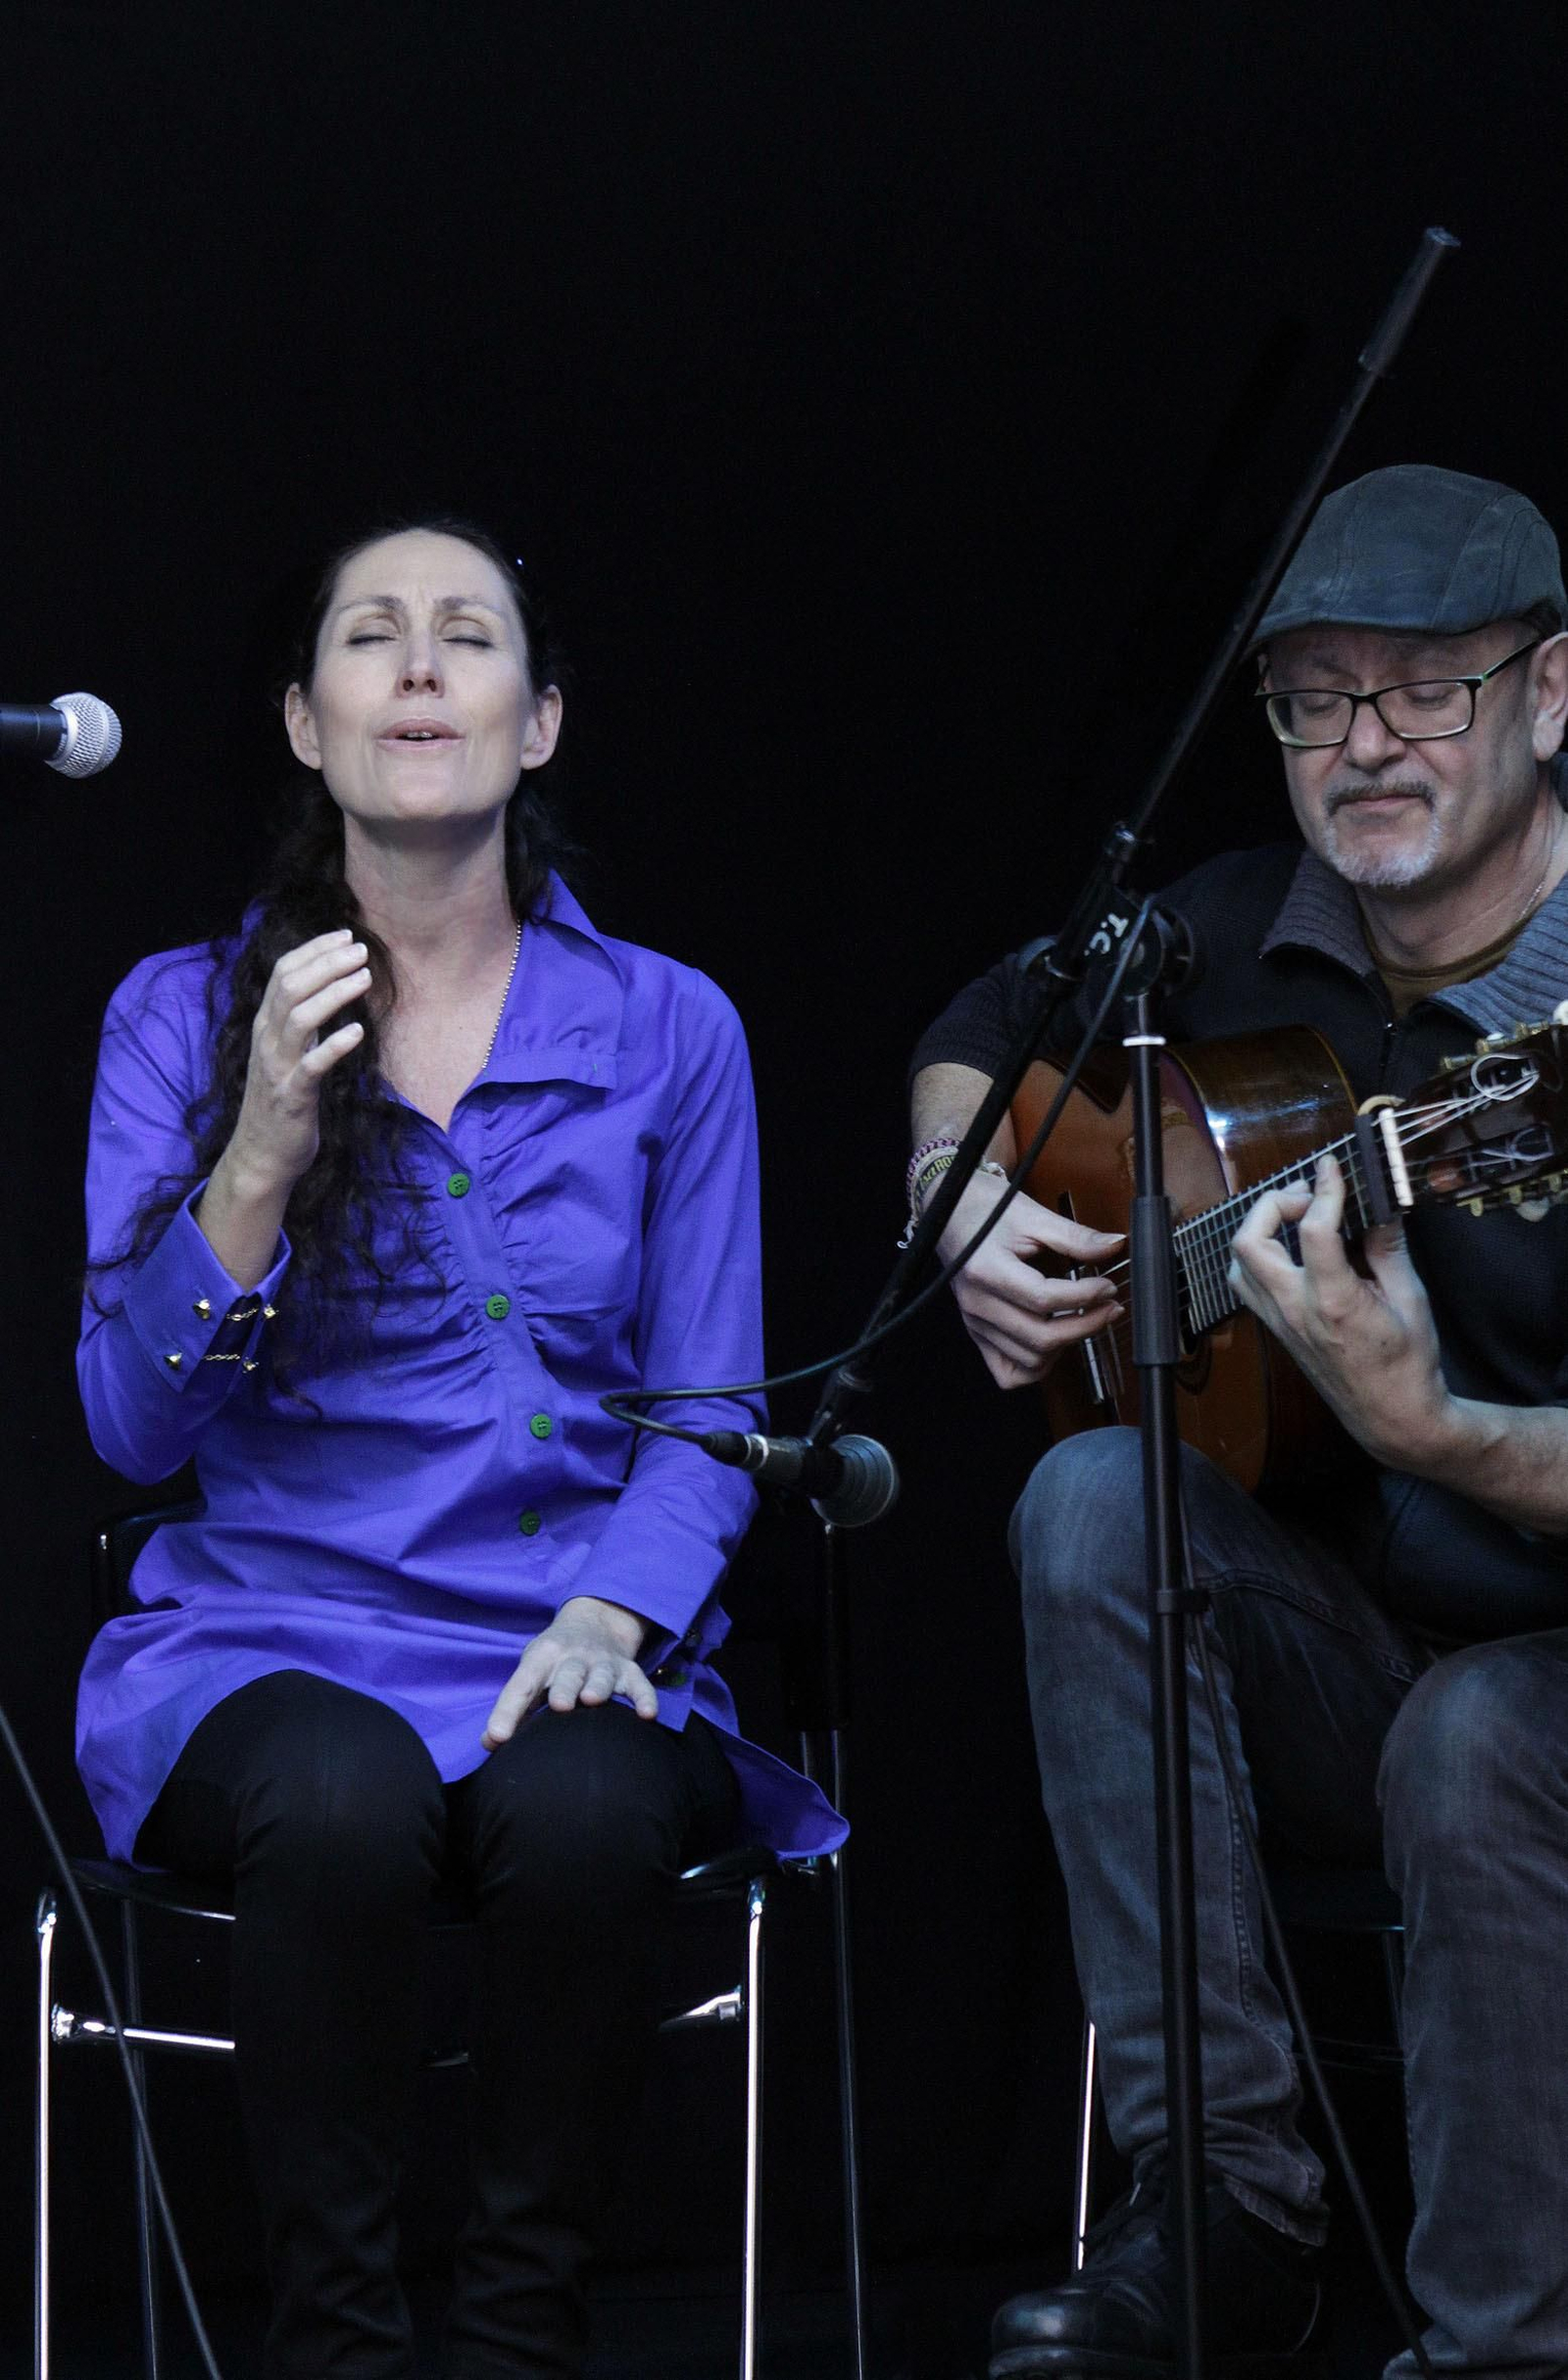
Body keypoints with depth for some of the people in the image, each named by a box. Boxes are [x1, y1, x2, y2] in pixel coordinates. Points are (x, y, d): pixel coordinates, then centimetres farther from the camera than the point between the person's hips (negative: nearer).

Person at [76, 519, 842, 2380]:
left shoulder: (667, 1030, 8)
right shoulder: (183, 1016, 6)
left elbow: (708, 1414, 6)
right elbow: (133, 1426, -2)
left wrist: (609, 1618, -14)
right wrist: (260, 1158, -17)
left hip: (571, 1651, 1)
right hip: (269, 1633, -1)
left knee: (578, 1809, -34)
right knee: (340, 1803, -36)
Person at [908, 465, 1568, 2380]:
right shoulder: (1238, 937, 2)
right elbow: (978, 1034, 22)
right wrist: (966, 1208, 2)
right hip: (1321, 1659, 5)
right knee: (1093, 1498, -23)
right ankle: (1223, 2209, -20)